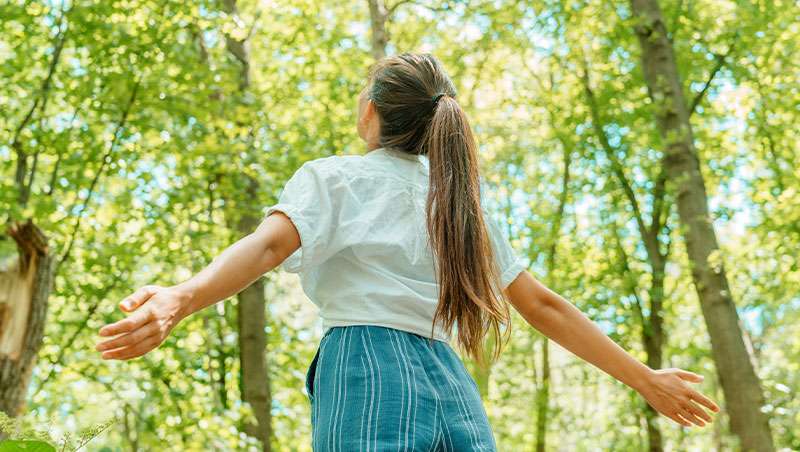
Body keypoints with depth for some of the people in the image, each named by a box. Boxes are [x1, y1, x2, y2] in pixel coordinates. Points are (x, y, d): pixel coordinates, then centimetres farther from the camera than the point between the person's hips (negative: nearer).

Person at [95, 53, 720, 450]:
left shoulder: (334, 177, 9)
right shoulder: (460, 196, 22)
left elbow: (270, 243, -14)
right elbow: (544, 306, 20)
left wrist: (179, 300, -30)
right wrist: (645, 379, 27)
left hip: (368, 377, -5)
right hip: (452, 389, 5)